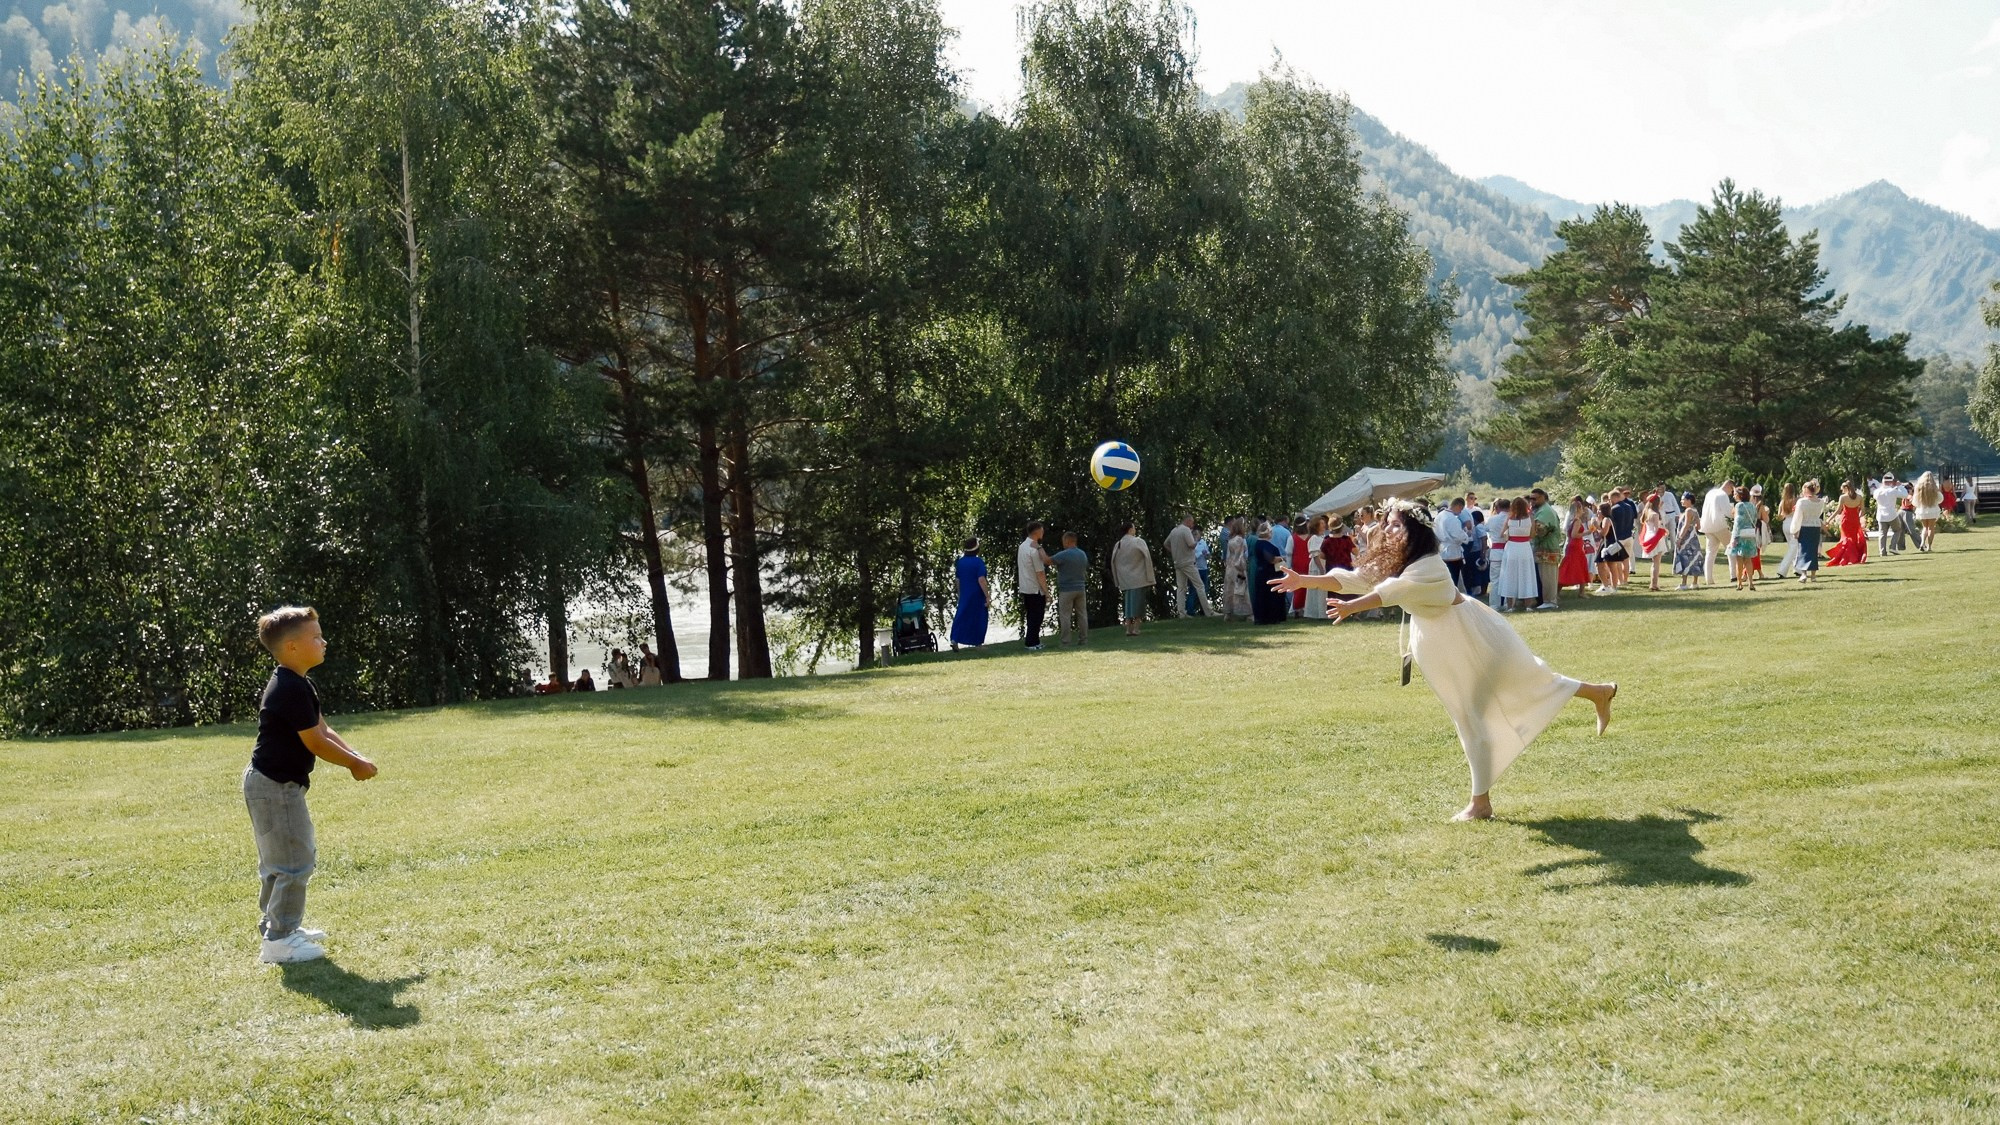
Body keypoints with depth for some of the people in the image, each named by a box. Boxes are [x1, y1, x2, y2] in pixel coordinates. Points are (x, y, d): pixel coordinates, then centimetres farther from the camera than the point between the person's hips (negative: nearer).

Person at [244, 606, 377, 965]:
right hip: (275, 787, -11)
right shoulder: (292, 690, -23)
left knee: (279, 861, 21)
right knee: (294, 862, -6)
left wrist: (355, 758, 2)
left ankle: (277, 925, 32)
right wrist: (355, 764, -10)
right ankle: (279, 940, -1)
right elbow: (315, 742, -21)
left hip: (271, 784, 11)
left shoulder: (295, 684, 11)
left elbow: (323, 728, 12)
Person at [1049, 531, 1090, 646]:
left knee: (1065, 616, -1)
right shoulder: (1083, 554, 7)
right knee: (1082, 615, 11)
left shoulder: (1063, 555, -17)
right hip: (1081, 589, 6)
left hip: (1066, 590, -6)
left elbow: (1047, 560, -21)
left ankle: (1065, 643, -2)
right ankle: (1082, 640, 14)